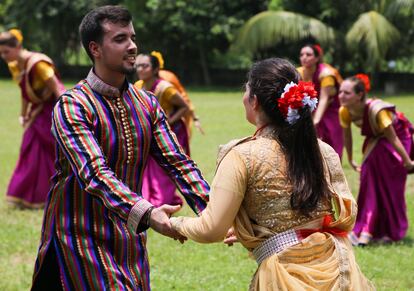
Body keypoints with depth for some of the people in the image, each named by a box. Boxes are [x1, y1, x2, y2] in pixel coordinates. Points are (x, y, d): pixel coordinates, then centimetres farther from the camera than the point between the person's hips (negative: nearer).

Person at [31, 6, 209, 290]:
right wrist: (145, 213, -43)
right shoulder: (72, 106, -15)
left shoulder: (147, 104, 6)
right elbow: (94, 173, -28)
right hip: (83, 237, -6)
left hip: (130, 236, 6)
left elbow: (178, 162, -2)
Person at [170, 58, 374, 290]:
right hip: (337, 267, 5)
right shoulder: (324, 151, 6)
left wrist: (176, 223, 14)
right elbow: (348, 214, 12)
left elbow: (212, 229, -6)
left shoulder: (243, 157, -7)